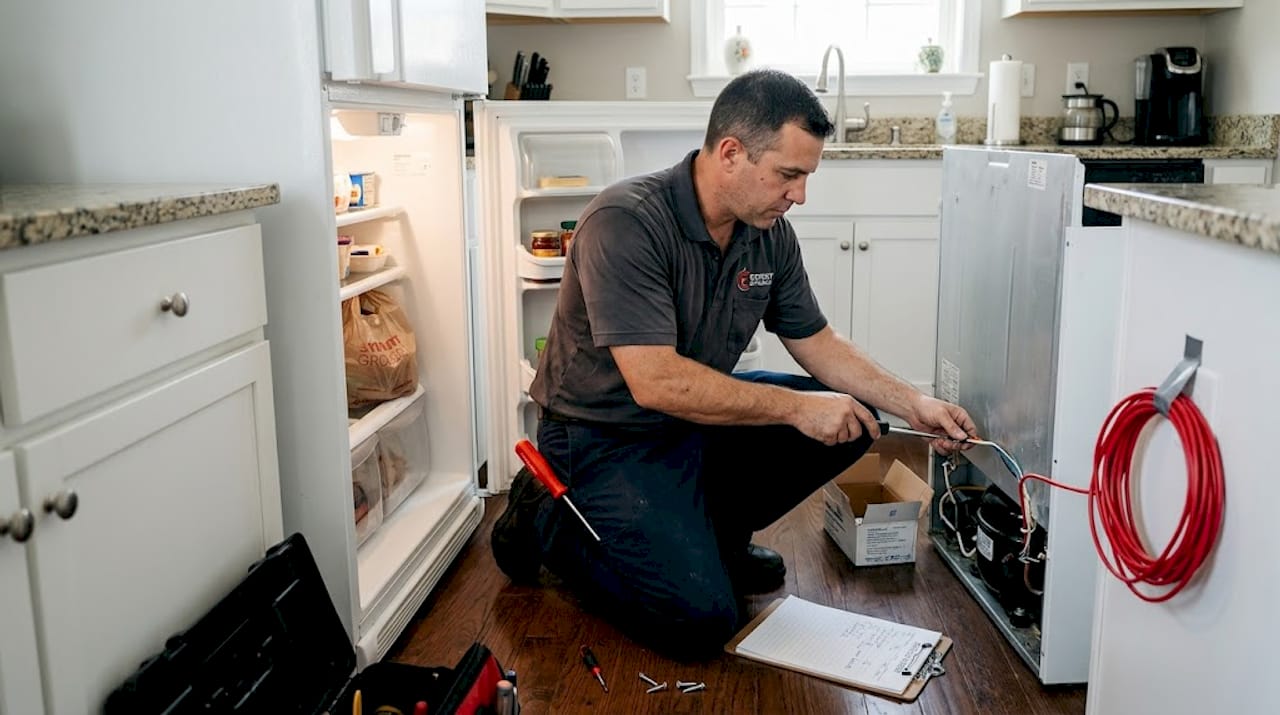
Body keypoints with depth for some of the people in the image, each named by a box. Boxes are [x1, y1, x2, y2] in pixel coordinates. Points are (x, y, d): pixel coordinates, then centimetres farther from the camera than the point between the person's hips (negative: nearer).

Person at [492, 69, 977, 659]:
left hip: (698, 418, 8)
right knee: (700, 620, -18)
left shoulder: (770, 235, -2)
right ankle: (548, 521, 4)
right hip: (605, 439, -7)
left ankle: (712, 533, 10)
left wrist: (912, 404, -4)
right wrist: (796, 407, -26)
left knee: (849, 417, -4)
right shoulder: (625, 222, -26)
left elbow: (817, 344, 9)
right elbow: (655, 382, -32)